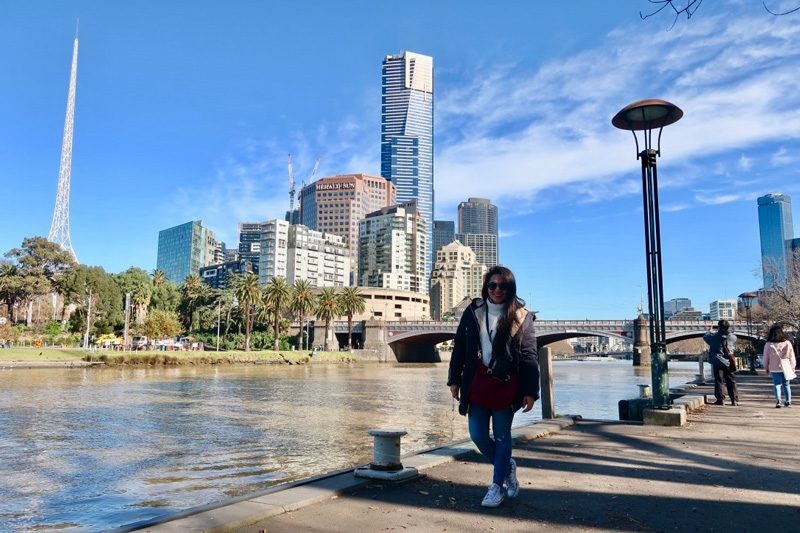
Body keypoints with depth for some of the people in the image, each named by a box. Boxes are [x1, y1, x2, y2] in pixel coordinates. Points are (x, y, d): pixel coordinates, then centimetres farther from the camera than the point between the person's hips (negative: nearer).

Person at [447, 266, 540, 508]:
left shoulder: (521, 316, -3)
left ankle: (497, 486, 20)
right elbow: (459, 348, 8)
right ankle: (507, 466, 32)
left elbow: (530, 356, -5)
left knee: (502, 436, 5)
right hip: (477, 382, 3)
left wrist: (530, 391, -9)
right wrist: (454, 380, 6)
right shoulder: (473, 311, 4)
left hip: (506, 384, -3)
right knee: (477, 435, 6)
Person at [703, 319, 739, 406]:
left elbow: (705, 337, 7)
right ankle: (734, 400, 9)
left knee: (718, 381, 2)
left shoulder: (715, 336, -9)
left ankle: (720, 399, -1)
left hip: (717, 362, -3)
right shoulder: (732, 337, -1)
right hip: (729, 363, 3)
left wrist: (709, 331, 26)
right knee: (731, 382, 9)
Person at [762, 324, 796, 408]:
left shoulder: (768, 345, -8)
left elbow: (766, 358, -1)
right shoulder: (787, 343, -4)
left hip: (774, 369, -1)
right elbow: (792, 357, 3)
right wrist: (792, 367, 13)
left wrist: (766, 368, 12)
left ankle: (778, 401, -5)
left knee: (777, 385, 5)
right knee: (786, 385, 12)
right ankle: (788, 402, 13)